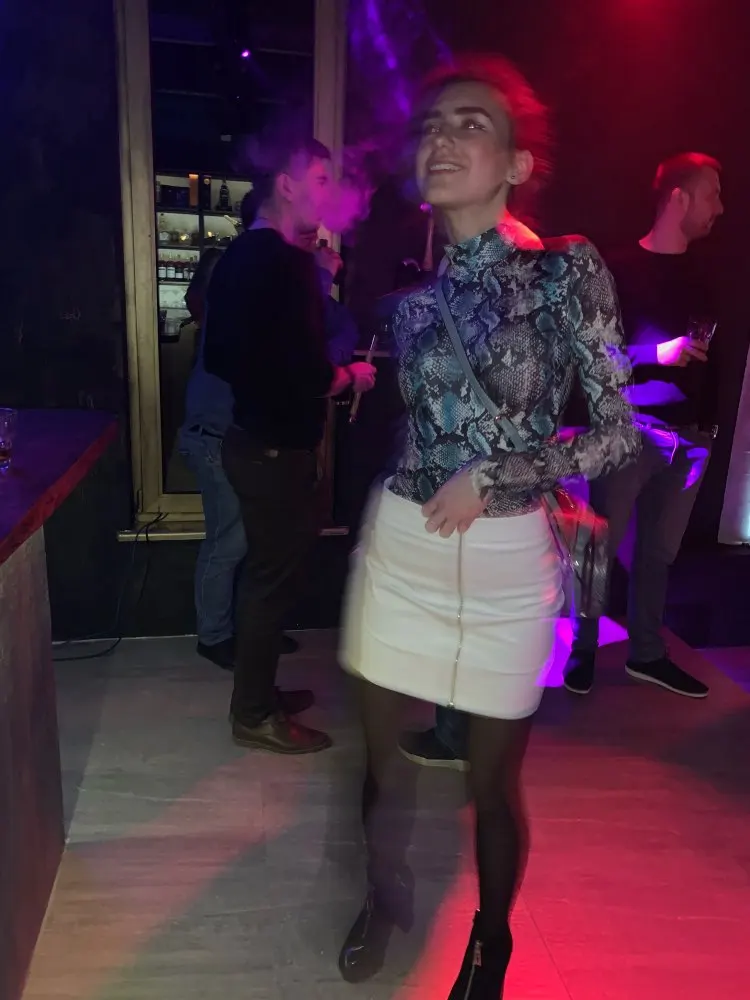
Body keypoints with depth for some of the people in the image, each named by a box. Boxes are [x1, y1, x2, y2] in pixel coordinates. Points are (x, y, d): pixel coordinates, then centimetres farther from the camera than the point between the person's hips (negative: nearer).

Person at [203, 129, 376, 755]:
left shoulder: (245, 254, 12)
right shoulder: (283, 261, -19)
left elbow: (226, 355, 17)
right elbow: (306, 375, -27)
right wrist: (350, 377, -6)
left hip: (257, 439, 10)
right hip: (277, 447, -10)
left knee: (267, 571, 19)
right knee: (274, 577, 2)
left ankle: (257, 690, 34)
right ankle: (255, 715, 17)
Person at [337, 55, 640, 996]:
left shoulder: (566, 268, -9)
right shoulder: (410, 278, 5)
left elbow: (621, 432, -11)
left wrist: (494, 479, -15)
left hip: (503, 556, -4)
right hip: (398, 541, 5)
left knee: (493, 778, 11)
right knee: (378, 749, 17)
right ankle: (386, 899, 48)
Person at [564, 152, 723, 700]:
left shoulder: (699, 275, 16)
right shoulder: (623, 269, -2)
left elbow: (710, 354, 17)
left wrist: (711, 420, 8)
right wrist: (656, 353, -17)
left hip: (689, 434, 5)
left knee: (660, 551, 10)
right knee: (602, 544, 1)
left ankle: (647, 653, 23)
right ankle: (583, 649, 17)